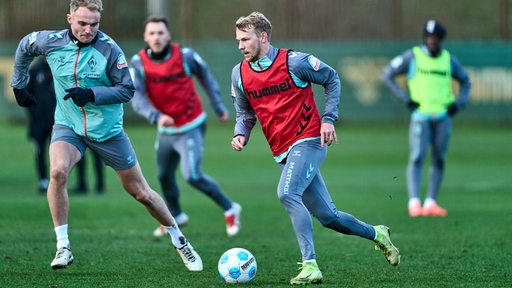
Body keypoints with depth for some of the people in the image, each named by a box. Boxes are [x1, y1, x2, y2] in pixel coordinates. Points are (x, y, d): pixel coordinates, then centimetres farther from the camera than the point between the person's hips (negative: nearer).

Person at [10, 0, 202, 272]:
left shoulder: (109, 50, -16)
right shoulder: (51, 42, -9)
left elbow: (127, 90, -12)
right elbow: (24, 47, 12)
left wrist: (92, 94, -26)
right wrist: (18, 85, 15)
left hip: (107, 130, -1)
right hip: (68, 126, 1)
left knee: (141, 192, 6)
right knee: (57, 171, -30)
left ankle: (179, 241, 28)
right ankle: (63, 247, -18)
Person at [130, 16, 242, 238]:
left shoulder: (185, 55, -14)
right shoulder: (138, 62, -11)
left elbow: (206, 77, 4)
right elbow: (137, 97, -22)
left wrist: (219, 108, 6)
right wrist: (156, 117, -39)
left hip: (190, 127, -4)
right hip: (165, 130, 4)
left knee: (192, 176, -15)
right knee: (164, 176, 16)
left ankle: (230, 209, 3)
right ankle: (175, 216, 42)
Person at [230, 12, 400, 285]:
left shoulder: (293, 61, -11)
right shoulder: (239, 74, 3)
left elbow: (331, 79, 2)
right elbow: (245, 113, 16)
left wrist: (329, 119, -6)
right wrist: (240, 134, -5)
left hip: (308, 142, -6)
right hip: (282, 154, 6)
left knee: (287, 193, -30)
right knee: (328, 217, 7)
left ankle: (310, 266, -30)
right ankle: (376, 234, 33)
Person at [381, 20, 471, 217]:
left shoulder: (449, 59, 10)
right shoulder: (412, 56, -1)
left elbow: (465, 82, 23)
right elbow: (386, 75, 0)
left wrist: (459, 103, 6)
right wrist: (405, 98, -7)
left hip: (443, 117, 4)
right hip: (421, 115, -4)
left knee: (439, 160, 5)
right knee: (417, 158, -12)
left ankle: (431, 203, 14)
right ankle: (414, 203, -17)